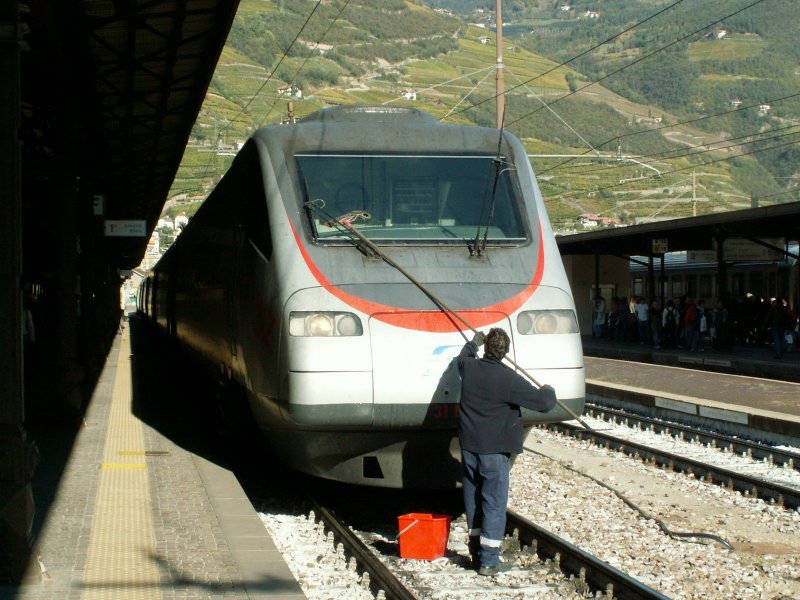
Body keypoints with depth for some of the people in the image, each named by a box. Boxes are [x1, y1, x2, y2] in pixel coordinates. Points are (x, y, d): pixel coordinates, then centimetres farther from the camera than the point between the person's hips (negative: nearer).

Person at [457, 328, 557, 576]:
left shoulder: (469, 367, -2)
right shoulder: (509, 379, -18)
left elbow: (463, 357, 25)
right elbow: (543, 403, -13)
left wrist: (474, 342, 43)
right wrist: (548, 391, 9)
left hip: (469, 446, 6)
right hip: (494, 450, -6)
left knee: (473, 500, 16)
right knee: (494, 503, -1)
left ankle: (477, 553, 24)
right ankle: (489, 560, -1)